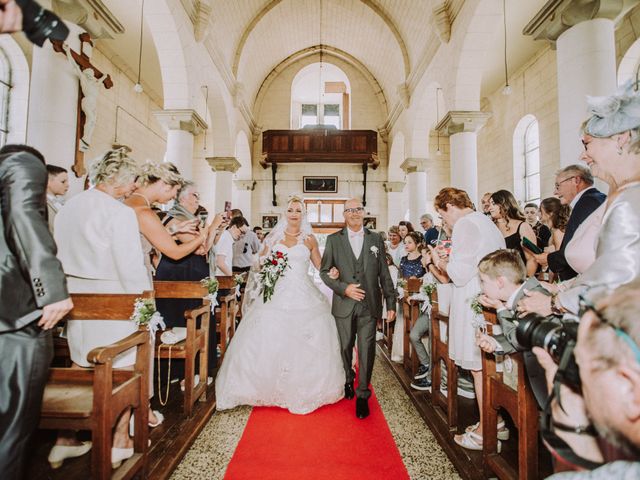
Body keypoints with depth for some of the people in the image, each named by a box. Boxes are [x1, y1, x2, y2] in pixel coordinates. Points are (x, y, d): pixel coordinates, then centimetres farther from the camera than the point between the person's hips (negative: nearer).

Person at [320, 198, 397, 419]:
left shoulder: (376, 239, 6)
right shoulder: (333, 239, 4)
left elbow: (384, 273, 5)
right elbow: (324, 271, 1)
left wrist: (391, 303, 4)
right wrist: (344, 288, -13)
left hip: (369, 304, 0)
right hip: (344, 304, 1)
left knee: (366, 350, 1)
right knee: (345, 347, 16)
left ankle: (362, 395, 19)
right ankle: (347, 381, 42)